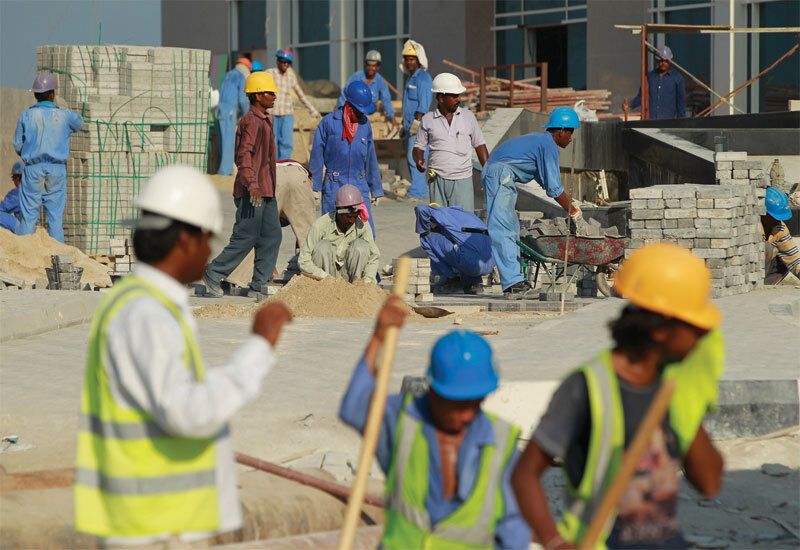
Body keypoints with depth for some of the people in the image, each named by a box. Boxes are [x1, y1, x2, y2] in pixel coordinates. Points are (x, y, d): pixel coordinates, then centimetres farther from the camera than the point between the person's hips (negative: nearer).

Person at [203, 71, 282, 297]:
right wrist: (251, 183, -35)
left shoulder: (265, 120, 18)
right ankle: (213, 274, 3)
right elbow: (244, 154, -26)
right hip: (252, 192, -10)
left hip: (265, 190, 10)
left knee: (272, 236, 7)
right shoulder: (251, 121, -14)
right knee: (246, 237, -7)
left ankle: (259, 284, 10)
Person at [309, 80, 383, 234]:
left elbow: (370, 159, 15)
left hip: (359, 186, 3)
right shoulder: (329, 122, -5)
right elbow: (317, 156, -1)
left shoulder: (365, 125, 7)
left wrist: (376, 190, 17)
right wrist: (315, 187, -2)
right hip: (334, 186, -3)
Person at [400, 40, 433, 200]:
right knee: (411, 159, 11)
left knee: (415, 158, -13)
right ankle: (422, 190, 15)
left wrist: (416, 123, -23)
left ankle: (417, 192, -13)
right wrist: (405, 126, 24)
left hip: (419, 126, -10)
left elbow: (423, 104, -18)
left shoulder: (423, 78, -11)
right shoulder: (410, 77, 20)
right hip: (410, 126, 10)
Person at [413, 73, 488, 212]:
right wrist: (419, 160, -11)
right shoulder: (428, 120, 5)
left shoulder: (468, 116, 7)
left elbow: (479, 145, 11)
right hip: (437, 179, 0)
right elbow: (419, 147, 11)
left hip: (462, 179, 0)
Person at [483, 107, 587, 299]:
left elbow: (547, 182, 28)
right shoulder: (548, 145, -8)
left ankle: (515, 281, 10)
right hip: (500, 174, -11)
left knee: (511, 230, 11)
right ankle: (513, 283, -21)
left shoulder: (540, 140, 23)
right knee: (502, 230, -15)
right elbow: (554, 189, -10)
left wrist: (572, 207, 24)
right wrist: (576, 214, -2)